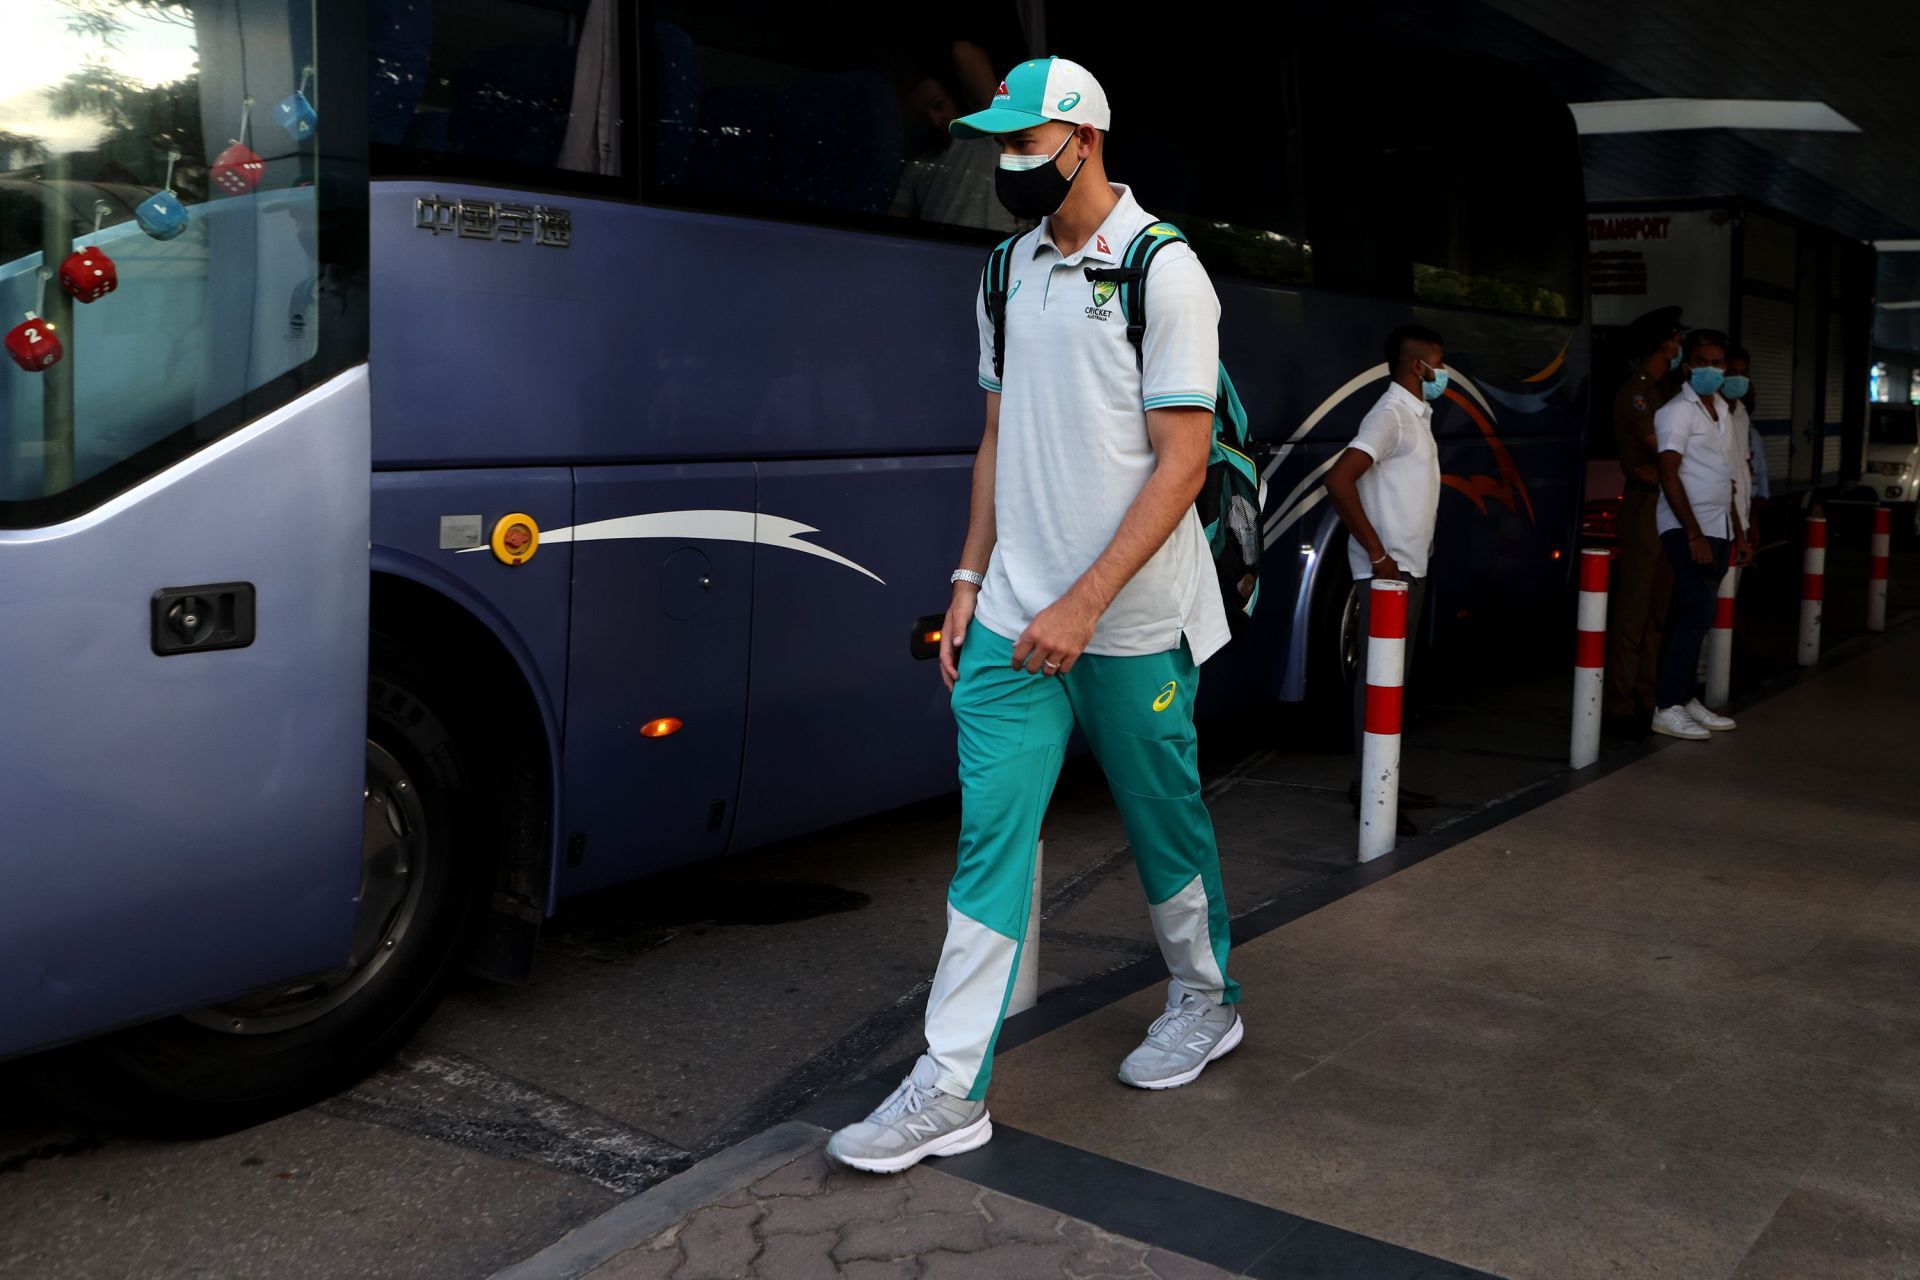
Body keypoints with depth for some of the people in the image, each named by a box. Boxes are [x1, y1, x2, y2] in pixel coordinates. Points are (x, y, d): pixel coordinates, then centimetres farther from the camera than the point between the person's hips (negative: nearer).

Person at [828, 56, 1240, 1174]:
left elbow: (1182, 462, -14)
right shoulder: (1011, 271, 11)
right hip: (1014, 615, 5)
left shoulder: (1163, 269, -9)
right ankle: (953, 1089, 5)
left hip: (1133, 620, -5)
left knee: (1165, 820, 11)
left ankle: (1206, 1002, 36)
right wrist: (971, 580, 11)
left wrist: (1082, 606, -18)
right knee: (990, 837, 1)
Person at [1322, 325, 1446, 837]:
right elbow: (1339, 479, -26)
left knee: (1395, 676, 14)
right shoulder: (1390, 416, -14)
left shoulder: (1417, 416, 16)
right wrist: (1377, 553, -22)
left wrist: (1415, 552, 13)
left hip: (1410, 570, 10)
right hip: (1387, 572, -10)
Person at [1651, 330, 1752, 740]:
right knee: (1695, 614, -12)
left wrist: (1738, 533, 20)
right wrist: (1694, 535, -19)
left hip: (1717, 531, 8)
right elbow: (1669, 475, -16)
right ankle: (1667, 708, -8)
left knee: (1695, 616, 9)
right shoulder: (1677, 412, -9)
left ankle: (1686, 698, 14)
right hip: (1687, 531, -8)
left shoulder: (1722, 410, 17)